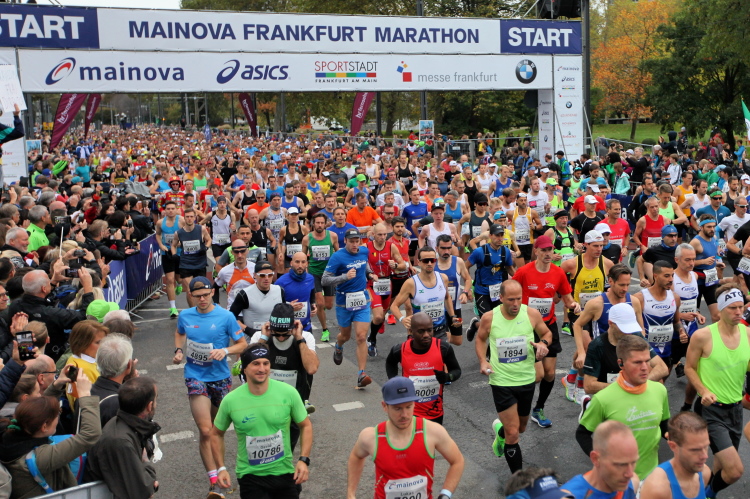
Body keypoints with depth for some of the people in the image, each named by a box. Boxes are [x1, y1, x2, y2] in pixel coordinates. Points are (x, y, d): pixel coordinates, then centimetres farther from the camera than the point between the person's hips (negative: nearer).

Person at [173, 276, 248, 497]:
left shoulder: (226, 316, -11)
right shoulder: (185, 316, -2)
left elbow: (242, 344, -6)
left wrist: (225, 350, -24)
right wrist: (178, 350, 2)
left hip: (220, 377, 0)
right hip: (196, 377, 0)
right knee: (206, 430, -11)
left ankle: (215, 462, 47)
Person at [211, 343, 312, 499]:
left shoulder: (288, 393, -11)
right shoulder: (230, 401, -11)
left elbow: (305, 426, 0)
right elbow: (217, 434, 5)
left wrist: (304, 460, -10)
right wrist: (221, 468, -3)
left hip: (285, 473, 1)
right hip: (250, 475, -1)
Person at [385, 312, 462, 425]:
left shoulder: (443, 348, -17)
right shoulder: (400, 350, -14)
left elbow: (456, 370, -1)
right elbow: (390, 363, 10)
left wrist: (447, 377, -23)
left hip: (435, 411, 1)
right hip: (410, 412, -1)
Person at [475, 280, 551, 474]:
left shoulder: (532, 314, -10)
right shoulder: (489, 318, -12)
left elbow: (547, 333, 7)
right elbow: (480, 339, 7)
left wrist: (543, 343, -16)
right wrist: (482, 361, -8)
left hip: (527, 380, 3)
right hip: (501, 382, -3)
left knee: (521, 427, 23)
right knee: (513, 433, -7)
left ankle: (500, 429, 58)